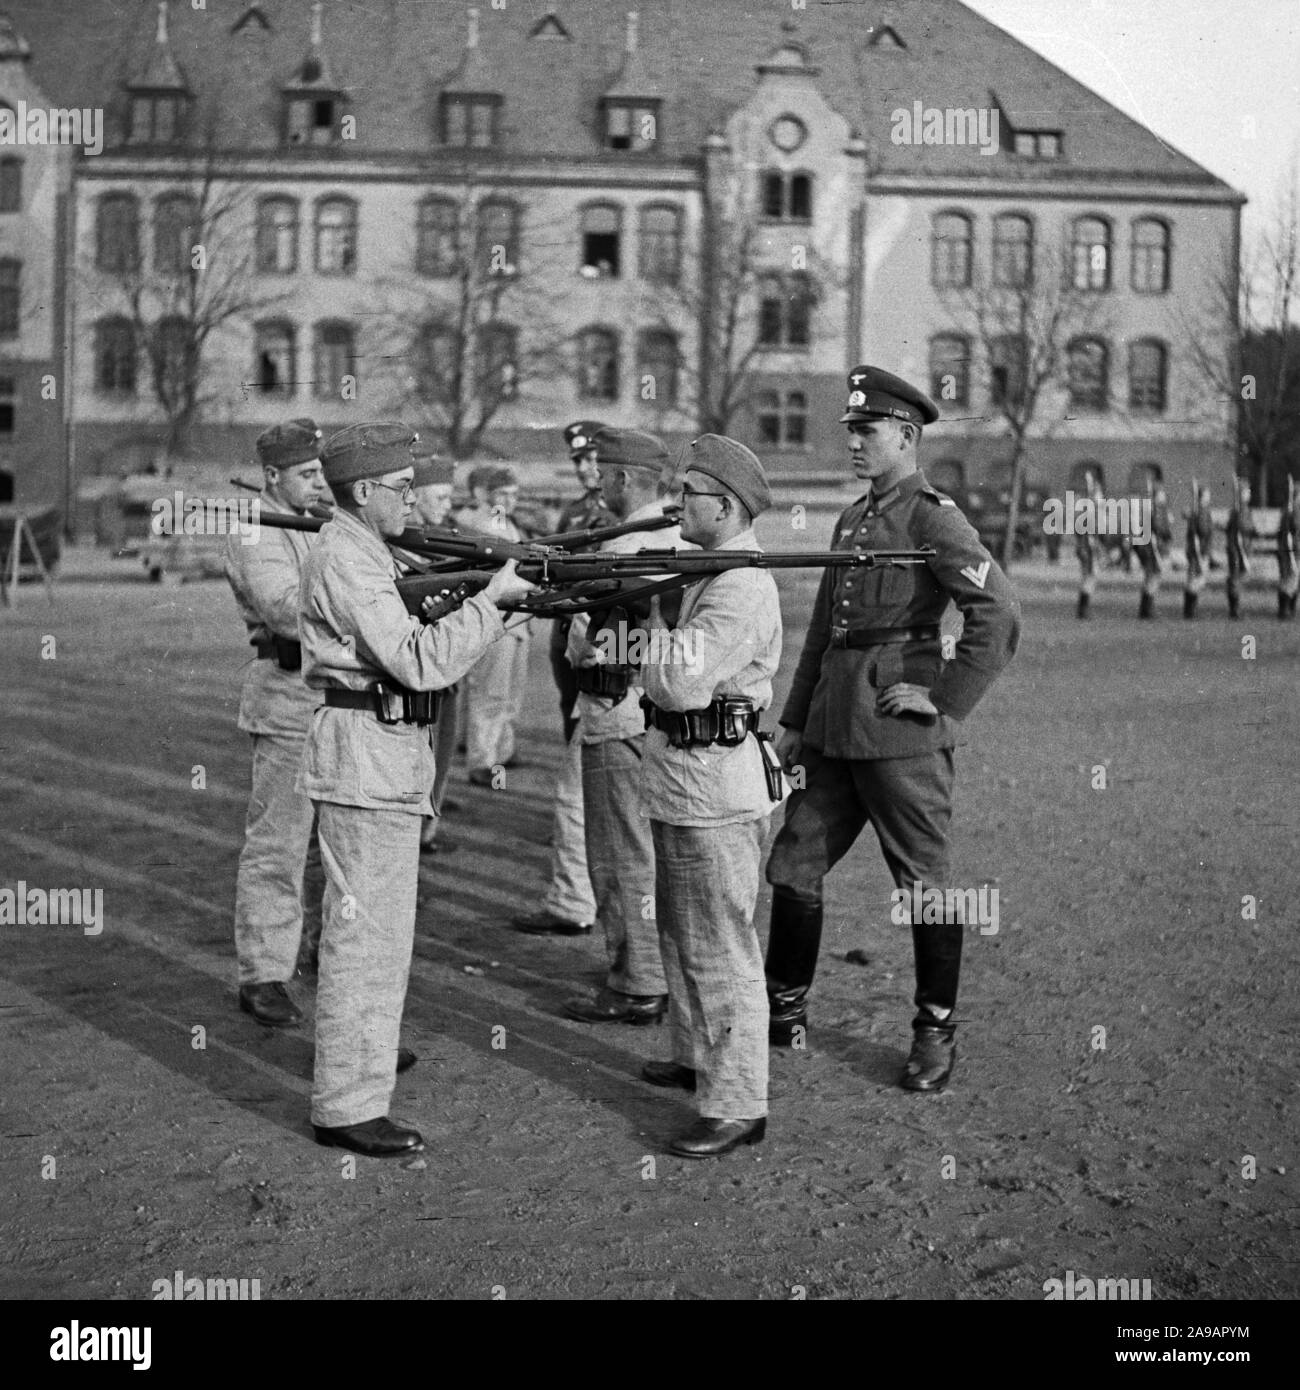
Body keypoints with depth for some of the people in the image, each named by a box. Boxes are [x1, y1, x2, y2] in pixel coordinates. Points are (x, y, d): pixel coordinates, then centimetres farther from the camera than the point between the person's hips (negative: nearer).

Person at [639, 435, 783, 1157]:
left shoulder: (741, 588, -20)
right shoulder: (703, 572, 13)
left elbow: (681, 681, -27)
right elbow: (664, 672, 14)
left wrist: (651, 610, -15)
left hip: (715, 788, -11)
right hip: (680, 780, 11)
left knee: (720, 950, -6)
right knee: (681, 932, 23)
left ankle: (737, 1105, 0)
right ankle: (697, 1057, 38)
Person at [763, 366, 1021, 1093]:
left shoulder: (932, 516, -9)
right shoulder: (853, 519, 16)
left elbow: (1001, 617, -19)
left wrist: (946, 702, -16)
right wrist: (796, 721, 19)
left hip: (899, 732, -8)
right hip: (835, 731, 8)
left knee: (923, 884, 3)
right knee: (793, 869, 11)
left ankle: (937, 1033, 16)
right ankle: (786, 1013, 25)